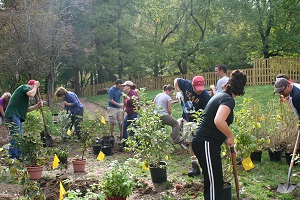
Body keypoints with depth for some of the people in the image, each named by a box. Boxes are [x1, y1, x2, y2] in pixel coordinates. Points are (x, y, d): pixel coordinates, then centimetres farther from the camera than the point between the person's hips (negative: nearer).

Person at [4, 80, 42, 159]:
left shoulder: (25, 94, 27)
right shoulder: (24, 87, -1)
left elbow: (26, 109, 24)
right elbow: (31, 94, -22)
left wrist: (36, 106, 11)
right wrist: (36, 86, -6)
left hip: (17, 116, 11)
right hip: (12, 114, -11)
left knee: (20, 136, 14)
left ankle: (18, 155, 21)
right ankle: (12, 157, -12)